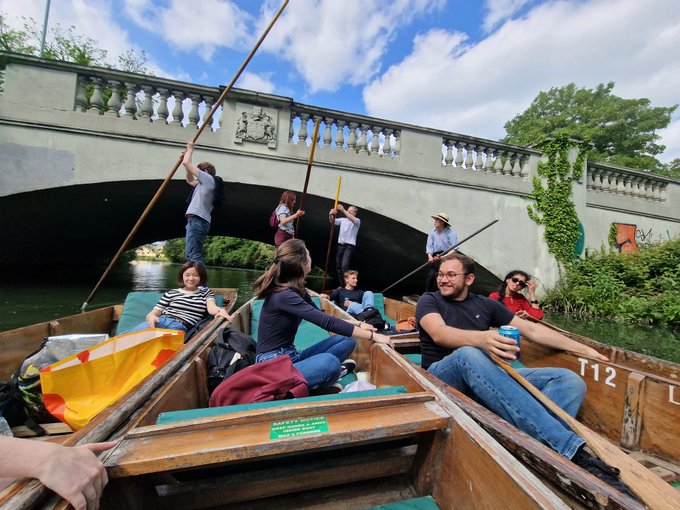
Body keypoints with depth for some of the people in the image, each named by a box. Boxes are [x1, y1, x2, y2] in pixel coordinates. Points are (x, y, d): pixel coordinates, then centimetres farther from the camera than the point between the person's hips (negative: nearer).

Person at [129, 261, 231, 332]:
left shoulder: (206, 293, 19)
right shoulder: (171, 293, 21)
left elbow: (211, 307, -1)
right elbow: (154, 313, 17)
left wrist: (220, 310, -28)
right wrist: (151, 316, -11)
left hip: (180, 328, -2)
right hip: (160, 321, 2)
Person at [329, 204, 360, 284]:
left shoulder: (357, 221, 0)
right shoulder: (342, 220, 13)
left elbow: (352, 219, -23)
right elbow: (332, 221, 1)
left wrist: (343, 210, -34)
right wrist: (330, 215, -22)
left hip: (349, 246, -6)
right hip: (340, 245, 6)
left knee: (344, 266, -21)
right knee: (338, 266, 8)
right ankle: (341, 285, 19)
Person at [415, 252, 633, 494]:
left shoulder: (485, 304, 17)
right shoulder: (429, 300, 4)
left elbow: (531, 329, 19)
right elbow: (439, 333, -17)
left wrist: (584, 349, 13)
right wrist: (481, 338, -36)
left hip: (488, 377, 5)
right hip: (444, 375, -4)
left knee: (570, 380, -10)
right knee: (469, 354, -39)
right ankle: (569, 448, -35)